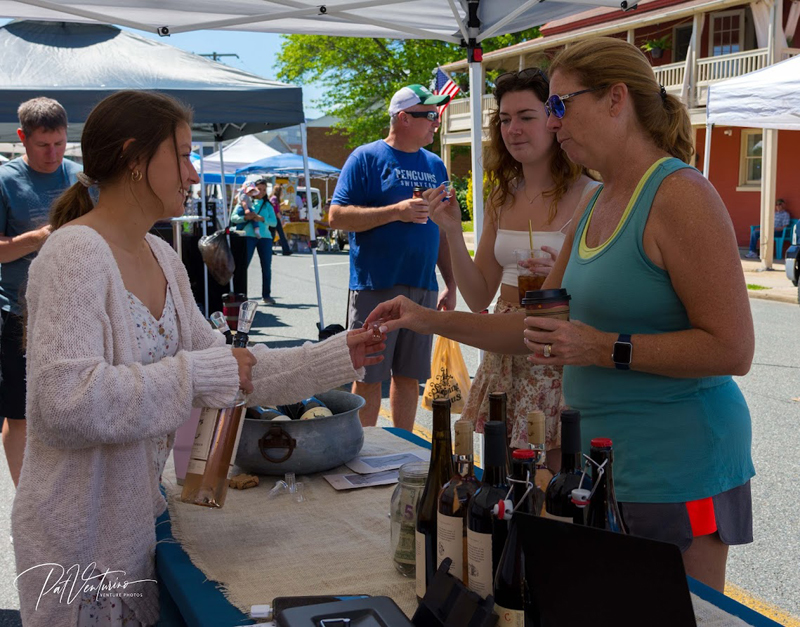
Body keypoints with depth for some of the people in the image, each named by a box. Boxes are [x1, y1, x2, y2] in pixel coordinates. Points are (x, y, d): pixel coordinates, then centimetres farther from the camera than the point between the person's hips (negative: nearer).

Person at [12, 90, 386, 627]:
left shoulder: (161, 258, 7)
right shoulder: (76, 254, -21)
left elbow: (225, 365, 9)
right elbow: (66, 403, -31)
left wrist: (336, 358, 5)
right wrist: (200, 374, -26)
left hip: (138, 516, 8)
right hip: (82, 536, -8)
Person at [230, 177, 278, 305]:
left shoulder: (267, 205, 16)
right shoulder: (246, 202, 10)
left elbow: (274, 221, 3)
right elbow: (233, 217, 1)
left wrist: (261, 218, -13)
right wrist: (245, 218, -17)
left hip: (265, 237, 3)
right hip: (248, 236, -3)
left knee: (266, 267, 2)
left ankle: (266, 295, 10)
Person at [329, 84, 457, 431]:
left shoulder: (435, 165, 14)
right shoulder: (366, 157, -2)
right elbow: (337, 216, -9)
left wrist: (451, 285, 12)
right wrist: (396, 211, -18)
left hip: (423, 290, 5)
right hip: (375, 287, -5)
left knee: (409, 377, 11)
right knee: (369, 377, 1)